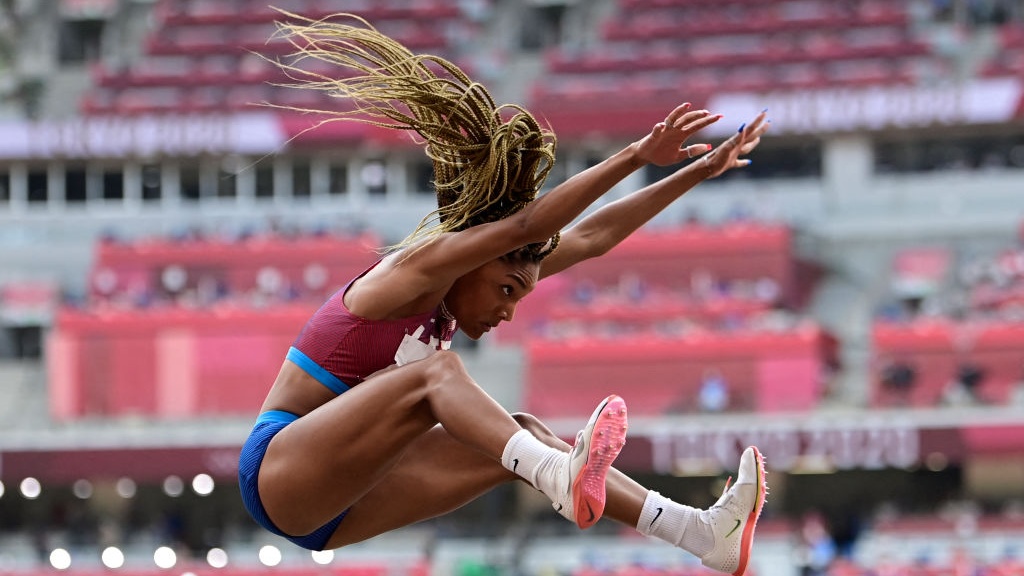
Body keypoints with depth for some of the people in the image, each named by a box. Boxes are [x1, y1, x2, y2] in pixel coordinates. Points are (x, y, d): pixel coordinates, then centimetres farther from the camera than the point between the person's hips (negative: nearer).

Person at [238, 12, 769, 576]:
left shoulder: (457, 284, 10)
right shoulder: (416, 270, -15)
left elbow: (592, 236, 11)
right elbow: (526, 225, -27)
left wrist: (697, 172, 9)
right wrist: (637, 156, -30)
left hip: (336, 500, 8)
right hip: (277, 470, -8)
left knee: (524, 436, -4)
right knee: (438, 371, -29)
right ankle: (560, 477, -53)